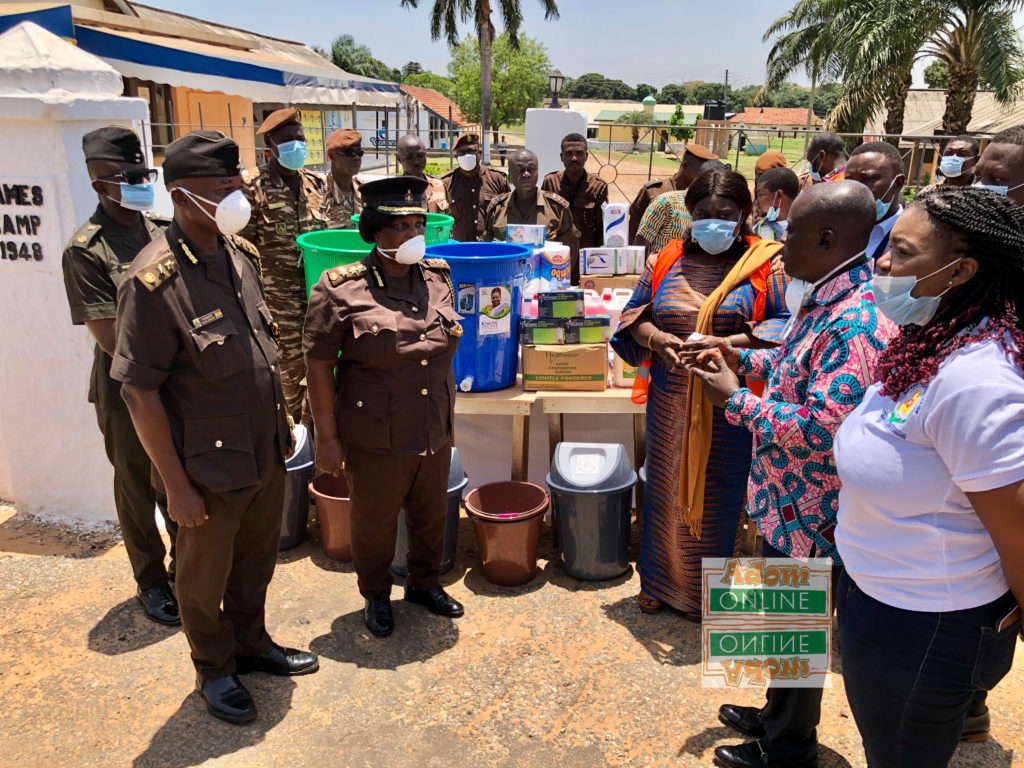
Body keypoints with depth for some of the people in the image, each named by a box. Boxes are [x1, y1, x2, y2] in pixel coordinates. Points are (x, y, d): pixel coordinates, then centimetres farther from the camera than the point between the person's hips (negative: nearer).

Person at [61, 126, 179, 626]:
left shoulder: (165, 230, 3)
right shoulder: (85, 250, -13)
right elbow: (111, 337, -15)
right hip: (127, 392, -4)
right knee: (137, 488, 12)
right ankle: (151, 582, 29)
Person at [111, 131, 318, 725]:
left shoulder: (241, 253, 1)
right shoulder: (155, 280, -21)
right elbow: (140, 391, -18)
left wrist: (283, 425, 13)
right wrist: (176, 484, -16)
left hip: (266, 453, 6)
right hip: (210, 467, -6)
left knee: (258, 559, 23)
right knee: (206, 576, 17)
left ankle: (252, 643, 47)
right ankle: (214, 670, 39)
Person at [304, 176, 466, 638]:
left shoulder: (438, 279, 2)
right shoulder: (341, 288, -15)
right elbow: (319, 363, -12)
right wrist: (326, 436, -12)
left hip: (435, 433, 5)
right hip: (375, 440, -5)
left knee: (431, 515, 21)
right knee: (374, 522, 14)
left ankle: (425, 583, 46)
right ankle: (376, 596, 40)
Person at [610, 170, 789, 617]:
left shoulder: (767, 265, -4)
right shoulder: (667, 260, 7)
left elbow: (786, 326, -11)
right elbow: (634, 315, 11)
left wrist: (727, 344, -23)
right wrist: (658, 340, -11)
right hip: (671, 405, 3)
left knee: (719, 496, 8)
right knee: (667, 488, 14)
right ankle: (660, 580, 35)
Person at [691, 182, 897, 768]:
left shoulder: (857, 325, -29)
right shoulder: (823, 298, 4)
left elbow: (820, 429, -32)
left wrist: (736, 399, -21)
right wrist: (740, 357, 5)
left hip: (809, 514, -10)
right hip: (788, 500, 10)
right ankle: (781, 718, 47)